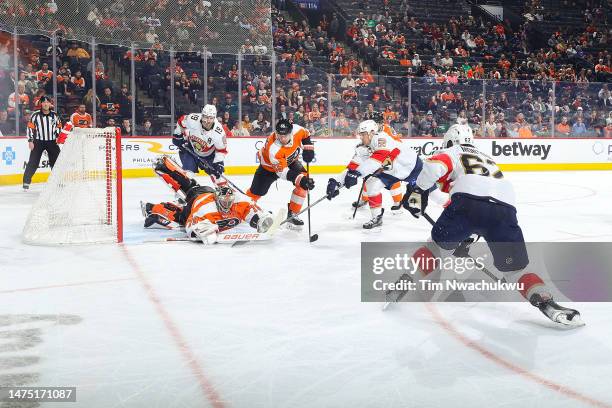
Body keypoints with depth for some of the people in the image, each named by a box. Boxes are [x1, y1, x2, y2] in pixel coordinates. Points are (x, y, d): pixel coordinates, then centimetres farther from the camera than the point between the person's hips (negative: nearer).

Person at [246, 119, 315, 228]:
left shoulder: (296, 130, -30)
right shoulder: (273, 149, -43)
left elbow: (305, 135, -3)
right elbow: (282, 172, -40)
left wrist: (308, 148, -14)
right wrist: (300, 179, -51)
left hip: (291, 161, 4)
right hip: (270, 166, -4)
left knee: (304, 184, -17)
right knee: (256, 191, 3)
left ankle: (292, 214, -5)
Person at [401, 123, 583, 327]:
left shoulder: (452, 152, 27)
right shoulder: (487, 158, 43)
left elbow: (435, 165, 1)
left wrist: (419, 191, 10)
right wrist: (469, 235, 52)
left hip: (468, 201, -3)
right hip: (506, 207, 4)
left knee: (440, 244, 22)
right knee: (515, 268, 11)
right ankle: (546, 303, -9)